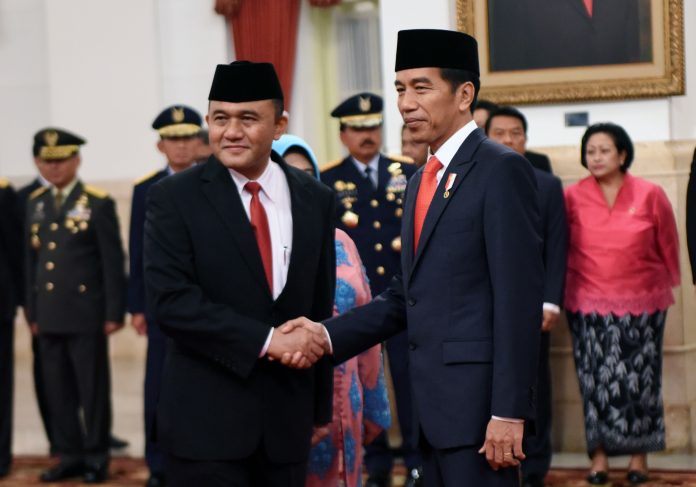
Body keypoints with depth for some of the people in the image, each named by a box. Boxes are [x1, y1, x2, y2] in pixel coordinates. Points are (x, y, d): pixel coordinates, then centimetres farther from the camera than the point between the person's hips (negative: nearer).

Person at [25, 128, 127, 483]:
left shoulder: (98, 204, -3)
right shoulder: (35, 204, 12)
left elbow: (113, 262, -5)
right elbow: (31, 261, 14)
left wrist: (114, 312, -8)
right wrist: (32, 311, 11)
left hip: (86, 314, -5)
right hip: (49, 316, 5)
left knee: (93, 388, 2)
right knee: (58, 389, 7)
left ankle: (97, 457, 11)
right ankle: (70, 455, 16)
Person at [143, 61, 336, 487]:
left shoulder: (316, 200, 8)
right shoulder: (174, 198, -4)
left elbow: (320, 309, 13)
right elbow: (171, 301, -14)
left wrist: (321, 406, 16)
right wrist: (266, 340, -19)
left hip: (287, 419, 4)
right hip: (207, 420, -4)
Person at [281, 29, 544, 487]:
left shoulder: (502, 170, -9)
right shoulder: (422, 182, 18)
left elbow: (519, 299, -15)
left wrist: (508, 412, -20)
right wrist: (328, 334, 1)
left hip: (478, 400, -8)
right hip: (433, 403, 8)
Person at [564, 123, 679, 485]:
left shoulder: (650, 195, -1)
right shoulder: (572, 197, -2)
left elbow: (668, 245, 9)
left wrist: (667, 284, 16)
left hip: (641, 304, 0)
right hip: (589, 304, 0)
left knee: (639, 378, 2)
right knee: (595, 379, -1)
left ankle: (638, 454, 13)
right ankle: (599, 453, 8)